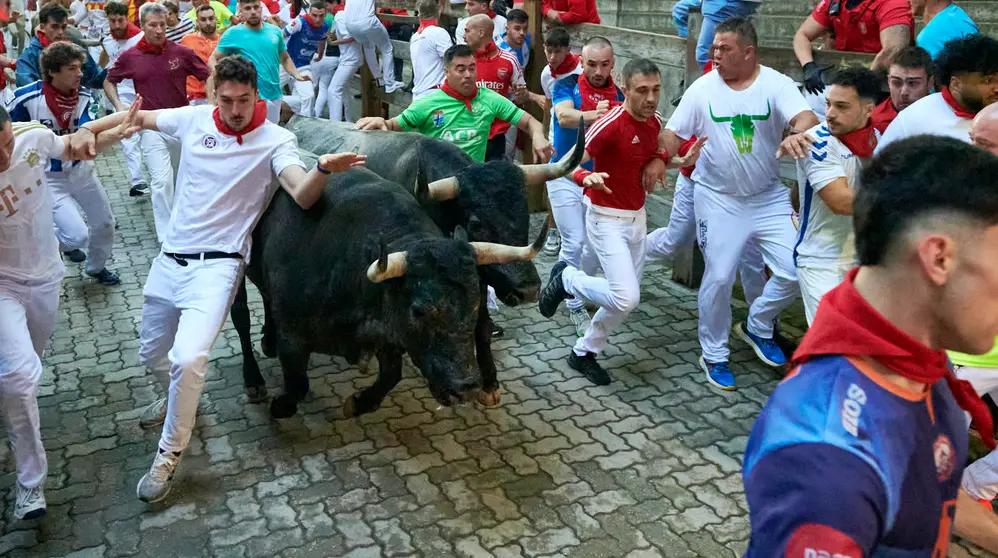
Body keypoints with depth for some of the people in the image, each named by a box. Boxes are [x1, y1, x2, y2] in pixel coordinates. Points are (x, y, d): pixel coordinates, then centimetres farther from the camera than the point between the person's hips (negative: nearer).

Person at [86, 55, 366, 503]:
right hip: (170, 259, 6)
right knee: (152, 355, 22)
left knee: (187, 359, -25)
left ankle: (168, 456, -3)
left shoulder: (275, 140, -10)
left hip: (217, 264, -5)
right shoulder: (194, 119, 1)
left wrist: (324, 169, -46)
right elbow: (137, 118, 17)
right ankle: (177, 401, 55)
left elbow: (304, 196, -25)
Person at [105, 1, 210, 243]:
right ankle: (167, 238, -6)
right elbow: (109, 81, 12)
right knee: (162, 180, -12)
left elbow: (208, 76, 3)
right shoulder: (130, 57, -4)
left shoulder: (181, 52, -7)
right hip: (152, 126, -1)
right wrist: (118, 105, -4)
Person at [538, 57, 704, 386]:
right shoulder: (611, 123, -22)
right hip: (607, 220, -8)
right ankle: (566, 279, 8)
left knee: (626, 298, 11)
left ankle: (584, 352, 29)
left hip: (637, 217, 8)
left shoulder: (656, 122, 1)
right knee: (626, 298, -17)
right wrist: (587, 178, -47)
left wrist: (681, 162, 1)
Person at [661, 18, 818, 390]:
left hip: (769, 197, 1)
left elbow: (806, 118, -25)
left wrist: (797, 135, -49)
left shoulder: (775, 84, -9)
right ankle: (713, 354, 21)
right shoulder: (703, 88, -4)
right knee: (718, 278, 0)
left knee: (794, 271, -4)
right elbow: (673, 133, -1)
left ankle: (757, 327, 24)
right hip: (718, 199, -1)